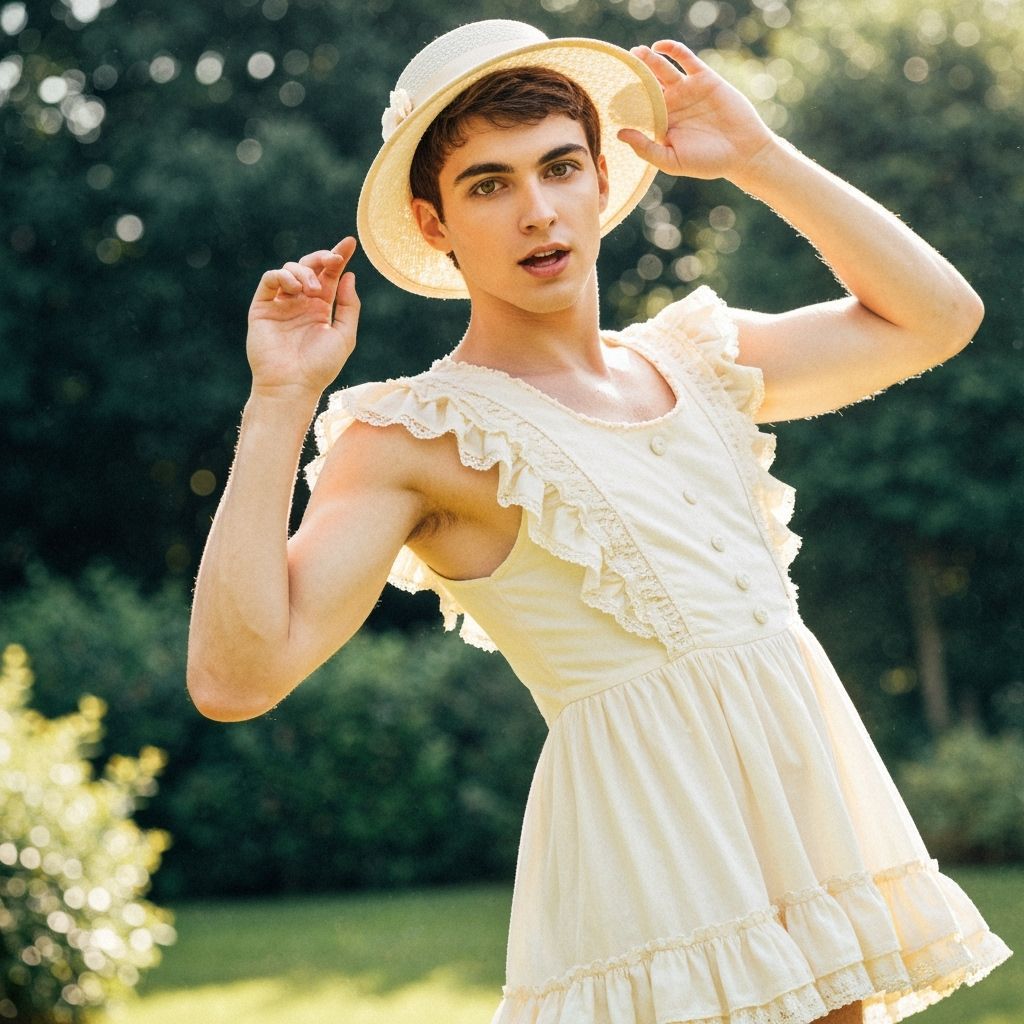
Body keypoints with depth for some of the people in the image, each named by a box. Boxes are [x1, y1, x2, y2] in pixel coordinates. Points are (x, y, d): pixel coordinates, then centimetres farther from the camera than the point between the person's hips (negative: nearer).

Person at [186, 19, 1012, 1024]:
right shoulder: (417, 436, -6)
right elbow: (234, 675, -15)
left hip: (813, 789, 6)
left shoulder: (692, 359, 13)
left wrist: (758, 158, 12)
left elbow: (937, 316, 17)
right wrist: (280, 401, -16)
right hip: (645, 820, -6)